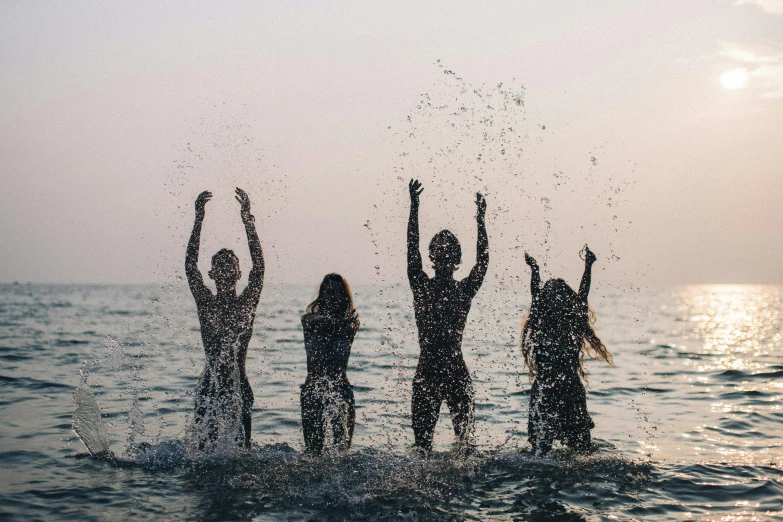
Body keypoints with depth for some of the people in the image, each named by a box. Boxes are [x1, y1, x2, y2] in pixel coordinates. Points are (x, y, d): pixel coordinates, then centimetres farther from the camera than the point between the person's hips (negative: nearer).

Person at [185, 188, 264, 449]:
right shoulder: (205, 302, 1)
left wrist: (248, 220, -9)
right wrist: (199, 219, -9)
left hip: (239, 385, 0)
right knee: (205, 447, 0)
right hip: (209, 386, 0)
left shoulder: (247, 303, 2)